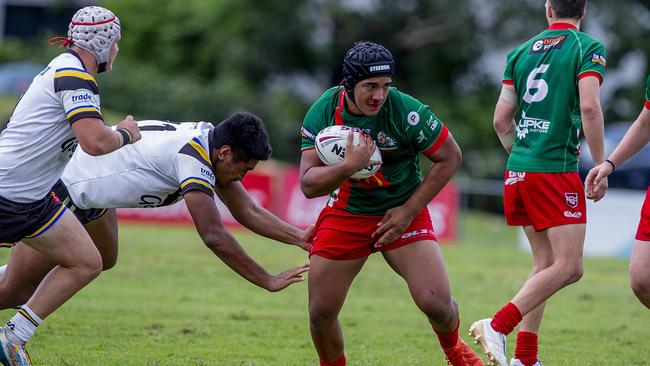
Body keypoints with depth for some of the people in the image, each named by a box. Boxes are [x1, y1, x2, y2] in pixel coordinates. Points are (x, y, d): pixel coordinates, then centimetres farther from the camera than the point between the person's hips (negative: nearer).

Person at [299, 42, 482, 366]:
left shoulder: (407, 112, -21)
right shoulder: (322, 113, -15)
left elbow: (450, 158, -9)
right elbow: (308, 184, -17)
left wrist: (409, 210, -11)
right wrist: (348, 166, -36)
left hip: (401, 211, -2)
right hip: (345, 214, 2)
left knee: (436, 303, -13)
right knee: (320, 313, -5)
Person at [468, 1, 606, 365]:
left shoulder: (522, 52, 13)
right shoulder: (588, 48, -4)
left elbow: (501, 119, 12)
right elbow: (589, 107, -17)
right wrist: (601, 165, -10)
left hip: (518, 171, 7)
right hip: (556, 170, -7)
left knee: (546, 262, 14)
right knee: (569, 266, -6)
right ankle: (498, 326, -19)